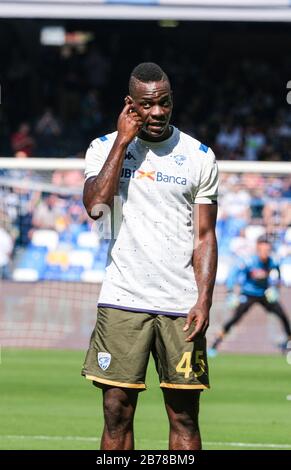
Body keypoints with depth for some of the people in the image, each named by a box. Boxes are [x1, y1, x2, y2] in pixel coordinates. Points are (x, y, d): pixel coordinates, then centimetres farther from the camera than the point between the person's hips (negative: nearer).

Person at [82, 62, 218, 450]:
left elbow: (205, 236, 6)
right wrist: (123, 140, -9)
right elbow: (96, 206, -13)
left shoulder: (199, 156, 6)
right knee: (117, 413, -1)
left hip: (181, 306, 0)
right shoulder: (105, 148, 6)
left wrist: (204, 300, -6)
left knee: (184, 417, 0)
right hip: (122, 300, 0)